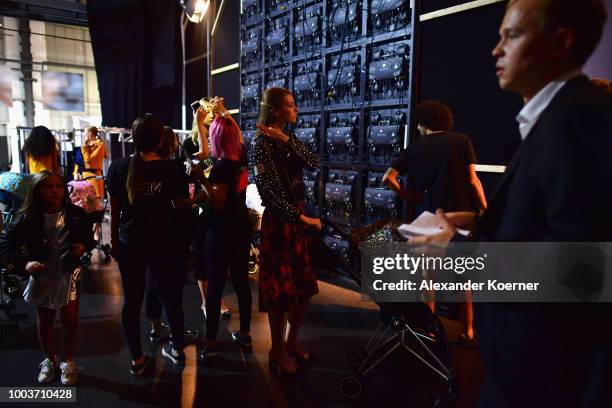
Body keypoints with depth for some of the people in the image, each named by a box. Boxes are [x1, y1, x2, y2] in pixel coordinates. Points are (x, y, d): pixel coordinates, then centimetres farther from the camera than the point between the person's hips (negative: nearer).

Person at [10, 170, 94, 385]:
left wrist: (83, 247, -18)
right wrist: (25, 263, -23)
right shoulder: (28, 218, -10)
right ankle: (49, 361, 39)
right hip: (41, 275, 1)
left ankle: (68, 361, 27)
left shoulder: (76, 214, -9)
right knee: (44, 321, 17)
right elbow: (14, 246, -7)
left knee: (70, 321, 1)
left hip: (68, 274, -1)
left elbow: (89, 239, 3)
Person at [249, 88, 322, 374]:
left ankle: (292, 342, 33)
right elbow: (270, 192, -20)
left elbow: (313, 163, -4)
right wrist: (302, 218, -20)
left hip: (298, 217, 8)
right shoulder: (261, 143, -13)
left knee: (304, 287, 14)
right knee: (281, 291, 3)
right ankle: (278, 352, 21)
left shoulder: (288, 139, 12)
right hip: (278, 221, -8)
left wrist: (286, 140, -13)